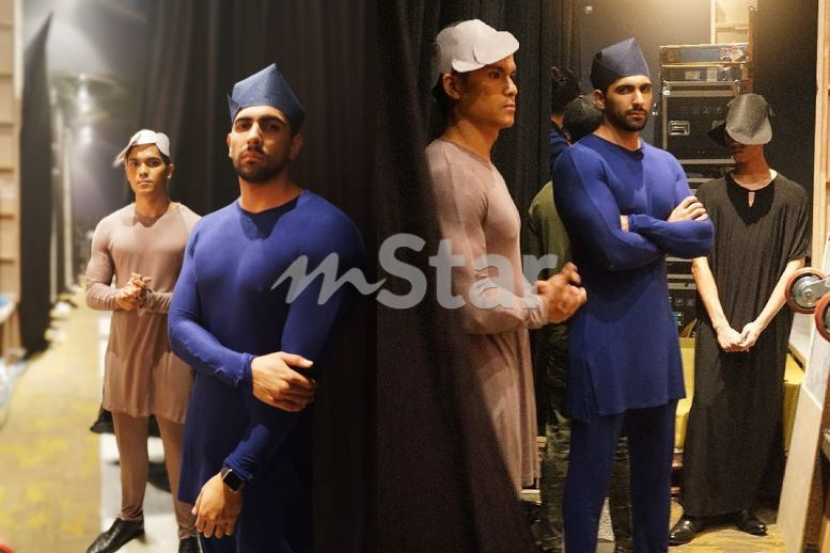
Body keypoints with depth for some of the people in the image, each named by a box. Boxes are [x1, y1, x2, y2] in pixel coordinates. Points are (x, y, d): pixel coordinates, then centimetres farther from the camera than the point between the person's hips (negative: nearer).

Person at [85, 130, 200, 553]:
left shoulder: (193, 227, -8)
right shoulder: (109, 227, 5)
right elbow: (92, 291, 5)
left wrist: (154, 301, -22)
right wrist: (119, 298, -16)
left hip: (172, 348, -4)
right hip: (123, 347, 4)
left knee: (177, 443, 1)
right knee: (128, 438, 17)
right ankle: (129, 518, 35)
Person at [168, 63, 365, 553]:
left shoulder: (324, 231, -17)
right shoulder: (207, 229, 6)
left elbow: (303, 369, -20)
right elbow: (180, 326, -2)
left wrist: (235, 475, -18)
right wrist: (245, 370, -23)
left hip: (276, 457, -6)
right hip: (205, 439, 6)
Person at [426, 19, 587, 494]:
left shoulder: (481, 165, 14)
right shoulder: (450, 171, -20)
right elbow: (468, 303, -24)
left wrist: (542, 291, 2)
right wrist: (542, 308, -9)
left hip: (501, 362, 10)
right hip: (477, 371, -10)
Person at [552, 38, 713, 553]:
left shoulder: (666, 164, 11)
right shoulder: (580, 161, -11)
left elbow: (704, 237, -2)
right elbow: (613, 249, -21)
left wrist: (639, 225, -15)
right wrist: (669, 229, -5)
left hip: (658, 332, 7)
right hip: (604, 338, -7)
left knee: (656, 465, 18)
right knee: (592, 471, 3)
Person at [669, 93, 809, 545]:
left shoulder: (791, 197, 2)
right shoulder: (712, 194, 1)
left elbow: (793, 269, -1)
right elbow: (699, 262, -2)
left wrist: (759, 324, -8)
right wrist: (721, 325, -9)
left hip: (767, 329, 1)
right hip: (718, 325, -1)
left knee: (758, 415, 5)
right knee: (709, 411, -3)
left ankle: (742, 502, 20)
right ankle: (695, 508, 5)